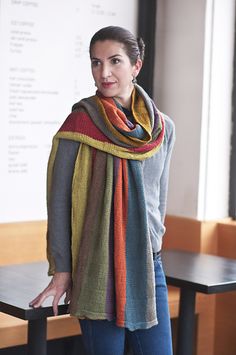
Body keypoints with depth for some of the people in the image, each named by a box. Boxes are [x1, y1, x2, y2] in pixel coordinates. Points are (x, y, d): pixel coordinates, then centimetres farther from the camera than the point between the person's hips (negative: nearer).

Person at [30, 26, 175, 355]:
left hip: (148, 265, 4)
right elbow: (59, 200, -5)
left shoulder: (163, 128, 5)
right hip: (96, 266, -4)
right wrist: (61, 270, -6)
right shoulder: (80, 124, -6)